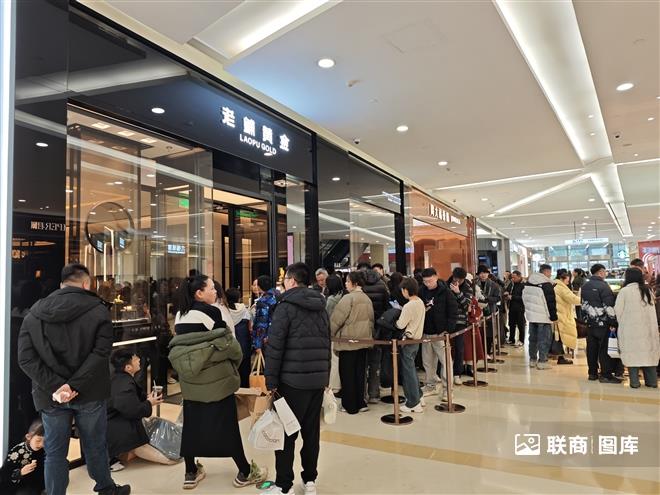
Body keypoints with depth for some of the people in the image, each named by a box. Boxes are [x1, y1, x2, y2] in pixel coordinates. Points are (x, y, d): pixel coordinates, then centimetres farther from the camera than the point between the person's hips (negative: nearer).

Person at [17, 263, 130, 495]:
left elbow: (25, 358, -5)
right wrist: (73, 385, -17)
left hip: (51, 395, 2)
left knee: (55, 452, 13)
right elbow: (100, 353, -18)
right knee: (95, 446, 16)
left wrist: (55, 386, -11)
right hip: (88, 393, -1)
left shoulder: (34, 313, 3)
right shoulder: (98, 310, -7)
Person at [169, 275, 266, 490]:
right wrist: (236, 360, 6)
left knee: (192, 423, 15)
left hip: (190, 379, 7)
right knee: (226, 425, 3)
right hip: (216, 378, -6)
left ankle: (191, 473, 26)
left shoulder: (180, 315, 6)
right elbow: (228, 343, -13)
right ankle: (245, 473, 16)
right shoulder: (210, 312, -15)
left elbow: (176, 347, 12)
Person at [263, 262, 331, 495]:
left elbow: (275, 346, -13)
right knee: (311, 431, 14)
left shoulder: (286, 306, -9)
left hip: (292, 379, -6)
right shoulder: (321, 307, 11)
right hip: (318, 379, 6)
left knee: (286, 433, 5)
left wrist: (271, 380, -8)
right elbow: (327, 344, 13)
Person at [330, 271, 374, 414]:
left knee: (347, 374, 5)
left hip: (348, 341, -7)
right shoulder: (367, 299, 7)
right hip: (364, 340, 7)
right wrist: (369, 335, 24)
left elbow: (337, 319, -14)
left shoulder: (348, 298, -15)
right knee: (359, 373, 15)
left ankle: (350, 406, 12)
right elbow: (371, 320, 14)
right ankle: (360, 403, 22)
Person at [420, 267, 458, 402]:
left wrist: (449, 329, -14)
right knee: (427, 361, 12)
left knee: (445, 361, 0)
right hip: (426, 332, 4)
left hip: (441, 332, -4)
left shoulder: (445, 292, -6)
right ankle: (430, 386, 25)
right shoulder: (422, 292, 5)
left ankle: (447, 388, 10)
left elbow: (453, 311, -7)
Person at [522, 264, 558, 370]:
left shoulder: (528, 282, 8)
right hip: (544, 317, -7)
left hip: (531, 315, 7)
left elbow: (524, 298, 17)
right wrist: (554, 317, -7)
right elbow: (551, 302, -14)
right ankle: (542, 361, 2)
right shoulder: (547, 285, -15)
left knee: (533, 338, 15)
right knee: (544, 339, 0)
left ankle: (532, 359, 22)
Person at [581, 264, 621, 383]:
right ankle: (606, 375, 1)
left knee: (591, 348, 10)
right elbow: (609, 307, -16)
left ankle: (592, 373, 16)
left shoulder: (584, 287, 10)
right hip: (602, 323, -7)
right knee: (604, 348, -2)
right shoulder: (603, 286, -13)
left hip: (590, 323, 7)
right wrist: (613, 323, -12)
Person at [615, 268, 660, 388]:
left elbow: (618, 310, -7)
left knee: (633, 353, 1)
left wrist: (621, 323, 7)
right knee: (649, 352, 11)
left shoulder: (624, 291, -9)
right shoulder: (647, 290, 5)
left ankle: (634, 382, 3)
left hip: (630, 328, -4)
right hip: (648, 327, 4)